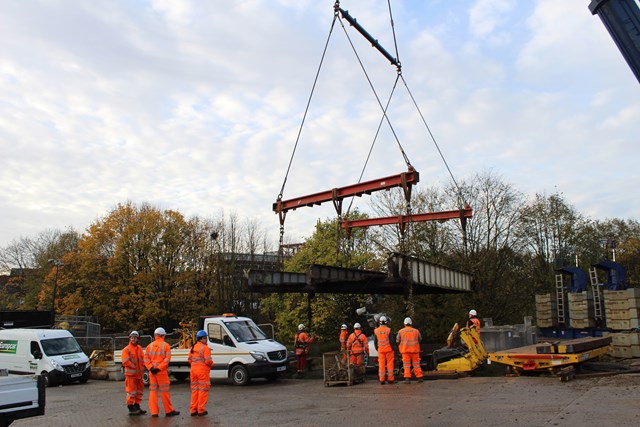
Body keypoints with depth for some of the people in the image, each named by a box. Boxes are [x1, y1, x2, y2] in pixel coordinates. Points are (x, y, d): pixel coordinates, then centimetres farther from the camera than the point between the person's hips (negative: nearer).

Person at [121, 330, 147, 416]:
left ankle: (137, 407, 23)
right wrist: (134, 367, -11)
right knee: (131, 392, -4)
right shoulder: (126, 349, -8)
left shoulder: (140, 348, 12)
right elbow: (125, 362, -16)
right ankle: (131, 409, 4)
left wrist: (141, 368, 5)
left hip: (139, 374, 7)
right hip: (131, 374, -7)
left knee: (139, 391, 13)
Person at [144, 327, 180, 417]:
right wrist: (159, 368, -14)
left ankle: (154, 411, 9)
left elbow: (146, 359, 0)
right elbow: (167, 359, -13)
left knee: (153, 391, 10)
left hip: (152, 372, 4)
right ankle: (169, 411, 8)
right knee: (164, 391, 2)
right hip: (162, 372, -4)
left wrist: (151, 368, -7)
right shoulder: (166, 345, -2)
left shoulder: (149, 346, 8)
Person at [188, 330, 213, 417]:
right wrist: (211, 364, 2)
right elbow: (208, 361, -18)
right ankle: (201, 410, 3)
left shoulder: (193, 347, 11)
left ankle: (193, 410, 17)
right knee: (203, 390, 1)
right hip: (203, 371, -7)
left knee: (195, 390, 14)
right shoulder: (205, 348, -13)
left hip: (193, 370, 7)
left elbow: (189, 359, 13)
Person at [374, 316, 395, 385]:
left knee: (381, 364, 4)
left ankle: (382, 379, 4)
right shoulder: (388, 330, -9)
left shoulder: (376, 330, 3)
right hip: (388, 349, -3)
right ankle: (390, 379, 4)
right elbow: (391, 341, -9)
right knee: (390, 364, 4)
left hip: (380, 350, 3)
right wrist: (393, 348, 3)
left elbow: (375, 342, 8)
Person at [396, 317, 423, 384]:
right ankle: (419, 378, 7)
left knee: (406, 365, 0)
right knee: (416, 364, 9)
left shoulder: (401, 331, 1)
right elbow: (420, 339, 15)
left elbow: (397, 341, 5)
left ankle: (407, 379, -8)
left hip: (405, 350, -1)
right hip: (415, 350, 2)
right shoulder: (416, 331, 6)